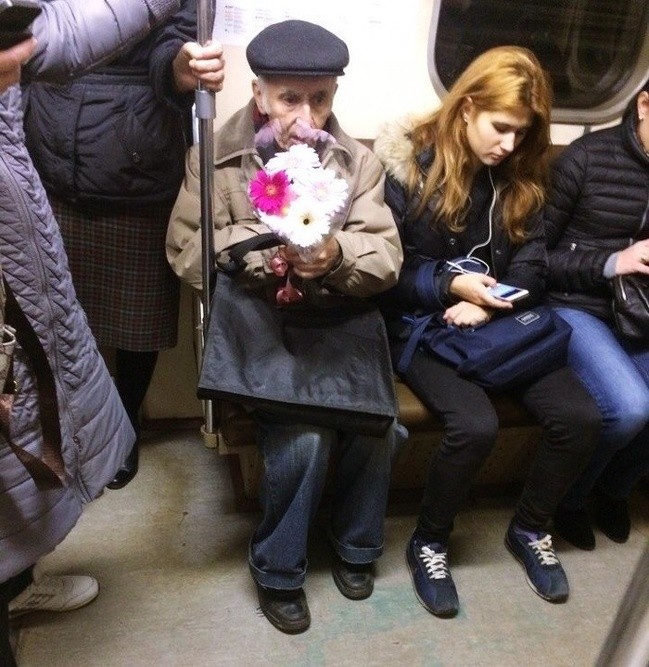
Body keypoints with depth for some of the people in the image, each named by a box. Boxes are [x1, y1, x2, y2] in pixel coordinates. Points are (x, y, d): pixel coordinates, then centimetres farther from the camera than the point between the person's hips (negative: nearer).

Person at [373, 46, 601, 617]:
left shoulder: (518, 176, 8)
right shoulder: (405, 164, -7)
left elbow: (533, 268, 6)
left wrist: (488, 306, -14)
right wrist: (451, 284, -18)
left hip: (500, 320, 5)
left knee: (581, 416, -14)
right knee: (476, 425, -30)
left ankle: (530, 529, 14)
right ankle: (429, 543, 0)